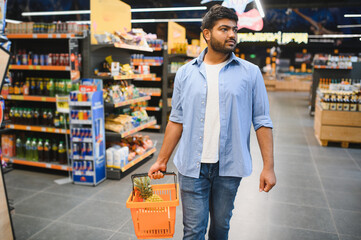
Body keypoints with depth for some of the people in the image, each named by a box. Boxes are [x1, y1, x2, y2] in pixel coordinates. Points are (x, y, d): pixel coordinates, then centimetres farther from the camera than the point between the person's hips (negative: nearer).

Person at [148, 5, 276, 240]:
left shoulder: (250, 73, 0)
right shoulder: (185, 73, 2)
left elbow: (262, 122, -1)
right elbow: (177, 121, 5)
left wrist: (268, 166, -6)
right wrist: (162, 161, 5)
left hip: (229, 167, 0)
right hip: (192, 167, 0)